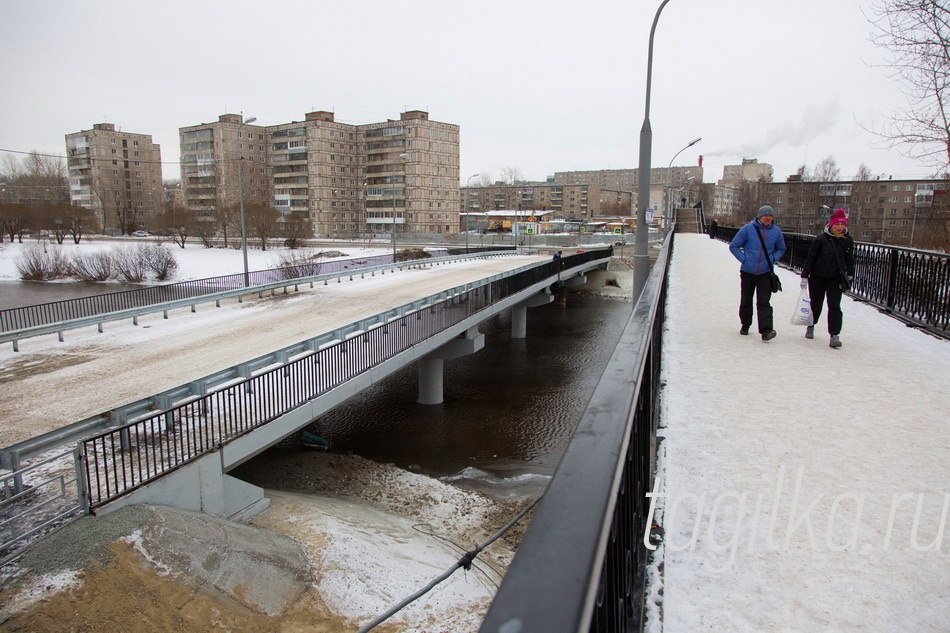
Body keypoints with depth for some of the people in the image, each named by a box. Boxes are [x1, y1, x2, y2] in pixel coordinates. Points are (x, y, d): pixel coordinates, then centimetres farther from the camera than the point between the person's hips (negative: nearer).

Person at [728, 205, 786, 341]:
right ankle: (745, 325, 30)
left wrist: (772, 259, 1)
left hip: (765, 273, 0)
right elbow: (733, 246, 0)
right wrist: (743, 258, -9)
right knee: (746, 301, 12)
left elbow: (781, 249, 18)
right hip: (747, 272, 0)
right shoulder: (748, 229, -7)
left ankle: (766, 330, -16)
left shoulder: (776, 232, 2)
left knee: (764, 302, -9)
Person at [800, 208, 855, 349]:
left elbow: (850, 260, 12)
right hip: (818, 277, -2)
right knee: (816, 304, 12)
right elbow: (810, 257, -10)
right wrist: (804, 276, -11)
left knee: (834, 306, -6)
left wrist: (850, 275, 16)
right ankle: (811, 326, 37)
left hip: (836, 279, 2)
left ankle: (834, 335, -7)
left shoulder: (848, 240, 0)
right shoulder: (821, 239, -12)